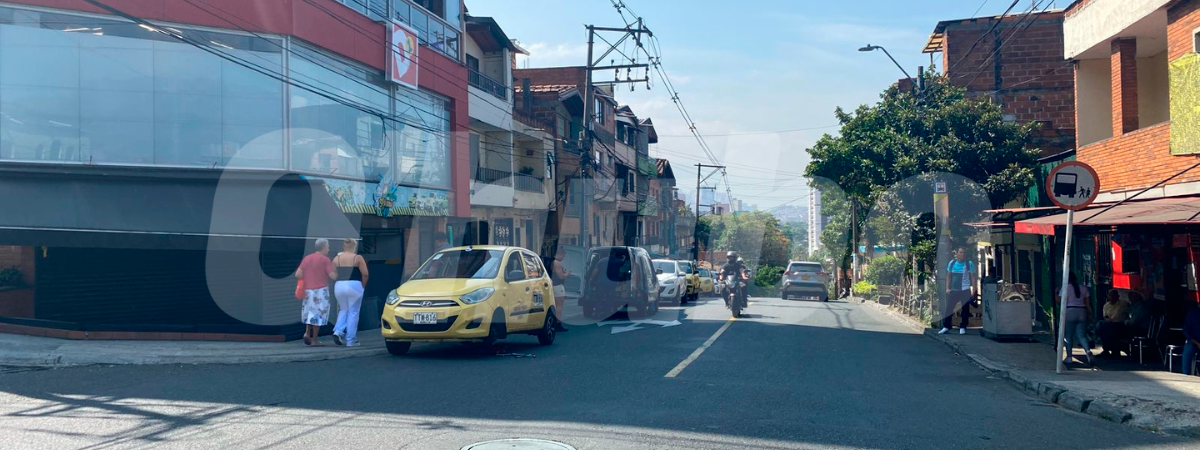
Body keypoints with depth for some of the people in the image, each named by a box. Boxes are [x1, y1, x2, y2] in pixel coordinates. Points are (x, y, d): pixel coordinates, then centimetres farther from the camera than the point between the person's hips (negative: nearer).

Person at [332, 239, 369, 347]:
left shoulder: (336, 259, 8)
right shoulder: (358, 258, -2)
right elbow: (365, 274, -6)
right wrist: (363, 286, 6)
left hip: (339, 286, 4)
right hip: (354, 285, -4)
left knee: (343, 310, 20)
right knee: (353, 312, 3)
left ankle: (338, 331, -1)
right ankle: (351, 340, 2)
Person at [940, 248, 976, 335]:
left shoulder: (969, 264, -3)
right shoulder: (952, 263, 5)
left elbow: (973, 277, -1)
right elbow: (949, 276, 12)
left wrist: (973, 290, -7)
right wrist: (947, 288, 4)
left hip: (965, 291, -3)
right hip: (953, 290, 3)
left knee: (965, 310, 3)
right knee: (948, 308, 2)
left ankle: (962, 327, 13)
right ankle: (946, 327, 9)